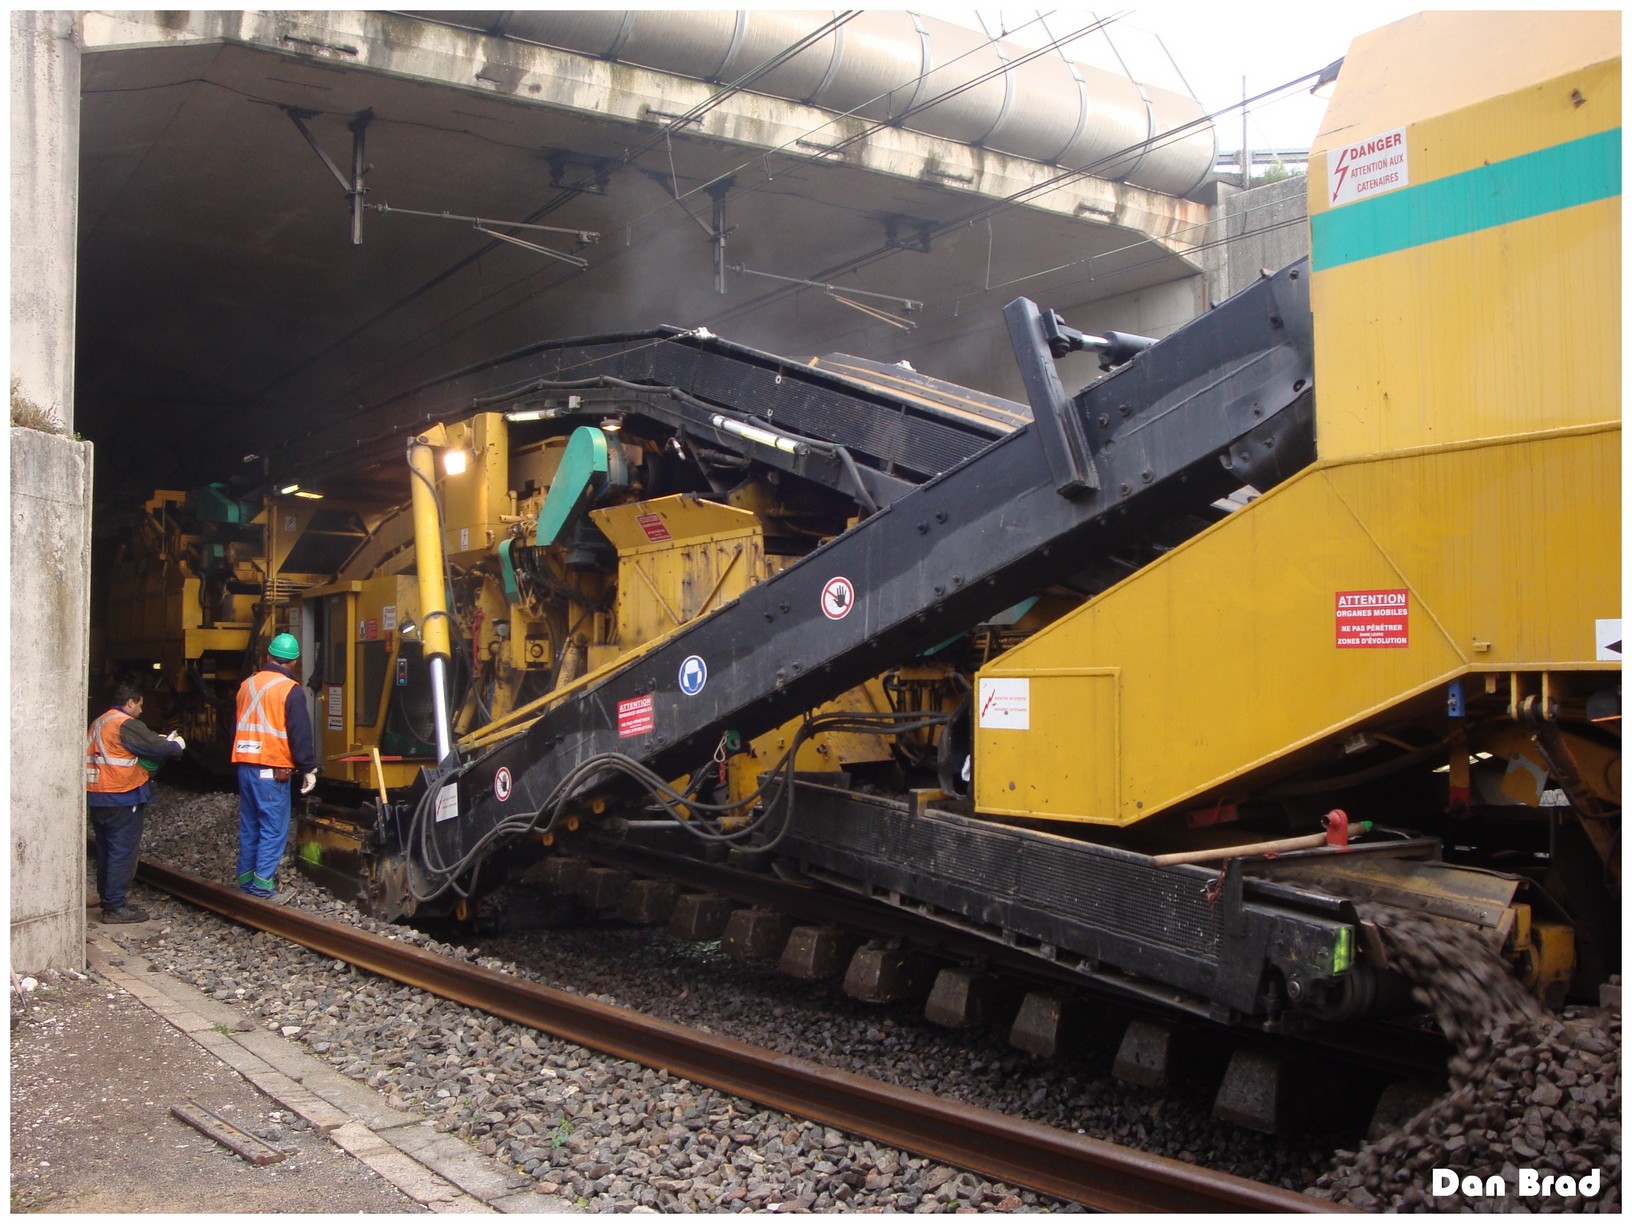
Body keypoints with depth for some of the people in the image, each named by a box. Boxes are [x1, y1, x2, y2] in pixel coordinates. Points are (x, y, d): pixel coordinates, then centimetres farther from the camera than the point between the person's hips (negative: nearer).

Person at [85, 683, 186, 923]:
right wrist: (178, 744, 5)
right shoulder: (127, 725, -15)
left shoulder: (99, 724, 14)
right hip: (122, 800, -9)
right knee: (123, 852, -3)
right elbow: (159, 748, -16)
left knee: (106, 850, 16)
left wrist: (158, 741, 12)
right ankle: (115, 907, -2)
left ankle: (107, 900, 24)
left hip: (96, 799, 9)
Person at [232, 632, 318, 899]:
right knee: (273, 829, -2)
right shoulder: (290, 690, -9)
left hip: (245, 766, 7)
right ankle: (263, 884, -5)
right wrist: (308, 769, -3)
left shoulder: (247, 685, 11)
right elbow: (300, 735, -11)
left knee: (249, 827, 14)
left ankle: (245, 879, 19)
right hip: (272, 771, -7)